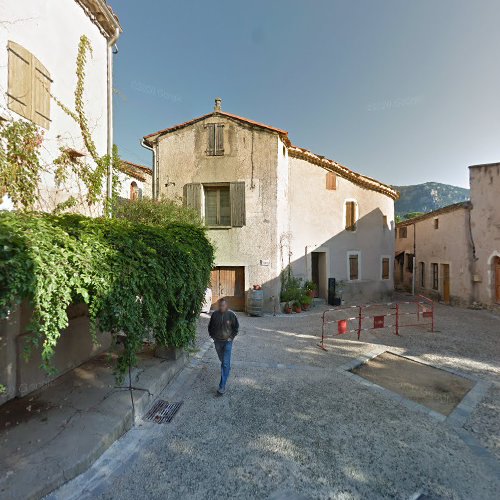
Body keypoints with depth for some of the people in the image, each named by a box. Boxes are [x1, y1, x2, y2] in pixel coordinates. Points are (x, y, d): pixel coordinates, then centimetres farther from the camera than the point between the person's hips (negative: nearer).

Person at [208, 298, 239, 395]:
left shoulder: (231, 314, -14)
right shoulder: (214, 314, -9)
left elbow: (236, 327, -2)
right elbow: (210, 326, 7)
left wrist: (232, 337, -6)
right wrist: (212, 336, 2)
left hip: (227, 342, -3)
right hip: (217, 341, 3)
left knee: (226, 363, -8)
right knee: (222, 360, 23)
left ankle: (222, 386, -5)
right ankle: (227, 368, 55)